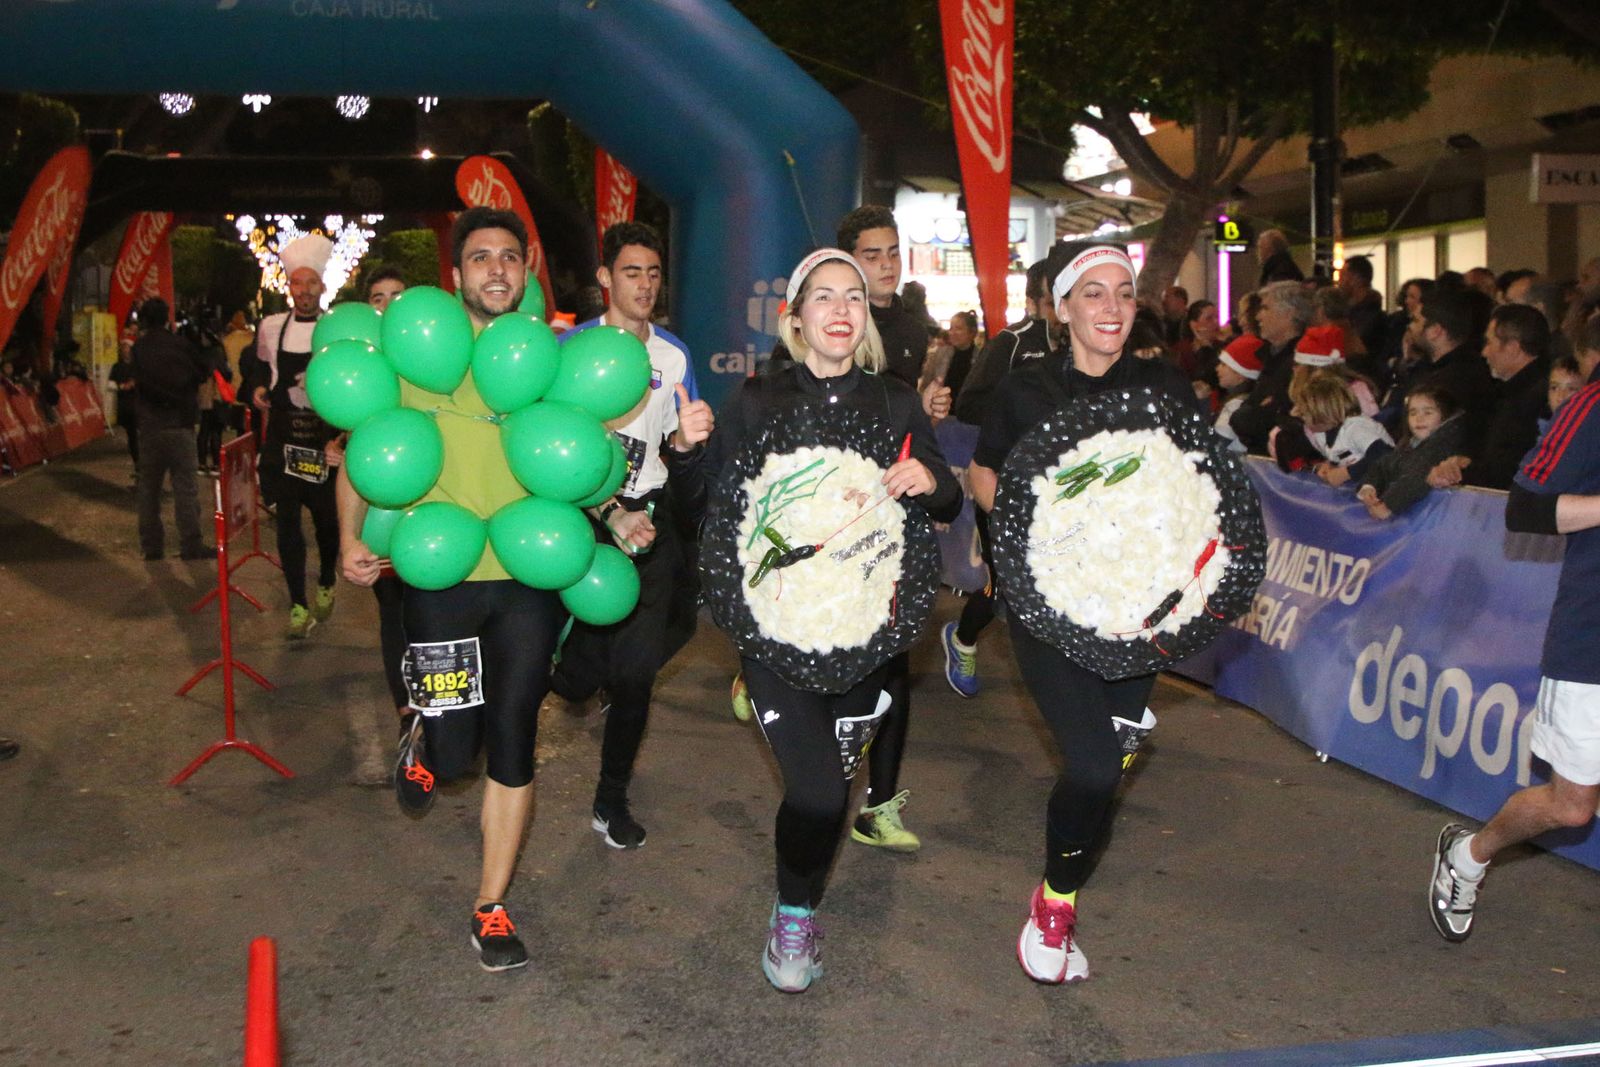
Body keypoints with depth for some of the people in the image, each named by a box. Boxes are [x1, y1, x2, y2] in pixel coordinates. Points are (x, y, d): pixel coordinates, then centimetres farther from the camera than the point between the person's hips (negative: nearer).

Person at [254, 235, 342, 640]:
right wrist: (257, 391, 6)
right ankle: (298, 606, 8)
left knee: (328, 519, 8)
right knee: (287, 521, 0)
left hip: (326, 443, -1)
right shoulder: (271, 327, 4)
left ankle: (326, 586, 34)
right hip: (283, 443, 1)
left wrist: (342, 437, -5)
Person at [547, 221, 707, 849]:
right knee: (576, 679, -4)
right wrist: (609, 514, -19)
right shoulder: (572, 346, -3)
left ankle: (612, 801, 17)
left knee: (636, 669, -2)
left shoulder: (673, 355, 10)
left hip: (649, 517, 3)